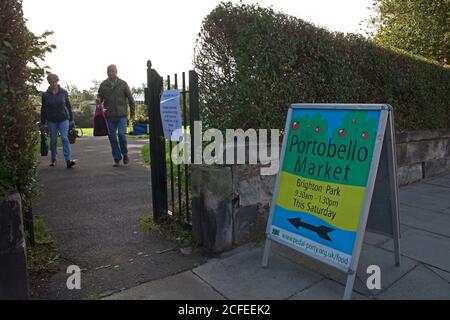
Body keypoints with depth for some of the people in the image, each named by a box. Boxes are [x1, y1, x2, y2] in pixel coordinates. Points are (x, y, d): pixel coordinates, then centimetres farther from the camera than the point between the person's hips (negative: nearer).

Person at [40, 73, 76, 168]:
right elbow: (43, 109, 4)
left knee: (65, 138, -11)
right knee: (53, 140, 8)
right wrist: (43, 122, 2)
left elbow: (68, 106, 7)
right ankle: (53, 160, 22)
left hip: (63, 119, -1)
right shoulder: (45, 94, 1)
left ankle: (68, 160, -16)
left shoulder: (64, 92, 1)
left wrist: (71, 119, 6)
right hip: (51, 120, 1)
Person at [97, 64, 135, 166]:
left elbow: (130, 98, 6)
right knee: (112, 137, 3)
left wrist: (132, 113, 5)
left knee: (121, 134, -13)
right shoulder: (103, 85, 6)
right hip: (109, 116, 2)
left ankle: (125, 153, 13)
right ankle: (117, 158, 15)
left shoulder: (123, 84, 2)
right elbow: (99, 97, 14)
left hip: (122, 115, -2)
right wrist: (98, 100, -11)